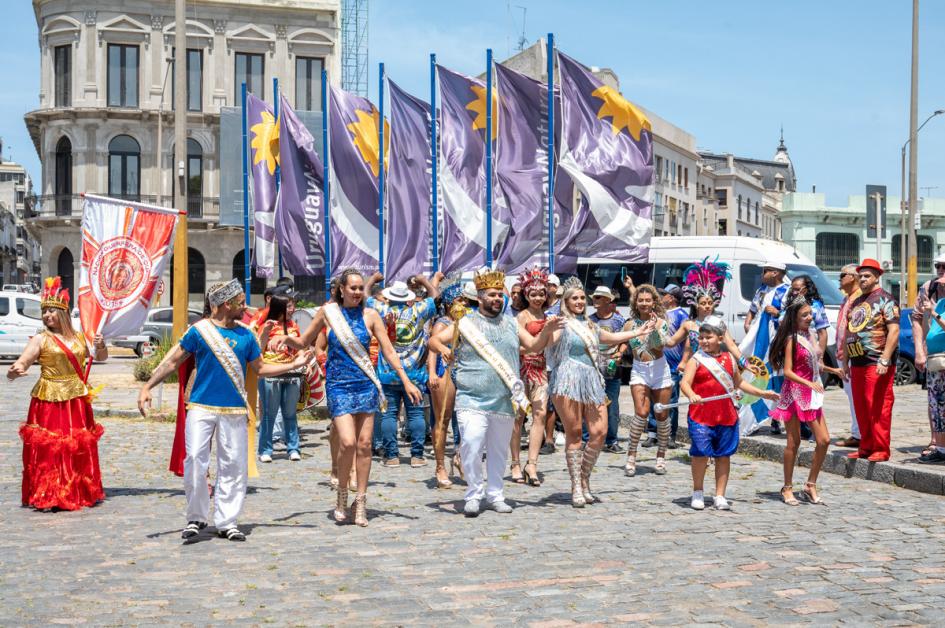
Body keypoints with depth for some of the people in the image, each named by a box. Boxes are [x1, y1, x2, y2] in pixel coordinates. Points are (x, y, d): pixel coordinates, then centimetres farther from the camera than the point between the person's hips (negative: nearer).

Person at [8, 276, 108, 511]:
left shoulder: (80, 337, 10)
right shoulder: (40, 340, -3)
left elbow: (101, 357, 20)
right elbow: (19, 366, -10)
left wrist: (101, 346, -2)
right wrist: (15, 371, -34)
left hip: (77, 403, 4)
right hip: (49, 402, -4)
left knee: (79, 449, 7)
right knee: (47, 449, -7)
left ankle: (79, 493, 19)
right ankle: (47, 497, -1)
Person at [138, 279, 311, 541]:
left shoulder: (245, 335, 10)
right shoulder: (200, 330, -1)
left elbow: (260, 369, 18)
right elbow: (173, 361, 3)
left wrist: (294, 365, 13)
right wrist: (148, 386, -4)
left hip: (234, 409, 3)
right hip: (201, 406, -3)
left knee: (233, 465, 3)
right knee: (195, 459, -11)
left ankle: (226, 522, 14)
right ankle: (196, 517, 6)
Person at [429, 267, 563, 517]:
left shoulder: (511, 324, 15)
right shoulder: (466, 323, 3)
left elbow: (534, 346, 15)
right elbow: (433, 340, 3)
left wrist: (546, 332, -4)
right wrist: (443, 348, -19)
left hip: (504, 402, 4)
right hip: (472, 400, -4)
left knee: (499, 450, 10)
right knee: (471, 447, -16)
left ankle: (495, 495, 24)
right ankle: (474, 495, 0)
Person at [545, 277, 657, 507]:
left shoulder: (589, 326, 23)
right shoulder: (562, 324, 0)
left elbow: (612, 337, 42)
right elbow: (544, 343, -17)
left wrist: (639, 332, 50)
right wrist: (548, 329, -37)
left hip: (591, 381, 7)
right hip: (569, 382, -7)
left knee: (600, 432, -4)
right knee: (574, 434, -5)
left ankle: (584, 481, 11)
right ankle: (576, 488, 1)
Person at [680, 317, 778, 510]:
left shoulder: (729, 359, 10)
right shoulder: (696, 360, -2)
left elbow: (739, 383, 24)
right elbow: (685, 382, -15)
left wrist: (762, 393, 22)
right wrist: (691, 395, -36)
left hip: (726, 416, 4)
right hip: (701, 416, -4)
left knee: (724, 455, 7)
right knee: (700, 453, -6)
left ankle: (720, 496, 17)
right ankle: (697, 493, 13)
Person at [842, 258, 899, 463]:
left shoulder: (885, 300, -4)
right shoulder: (856, 302, 19)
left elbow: (894, 331, -13)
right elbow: (849, 333, 24)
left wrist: (884, 360, -19)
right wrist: (845, 360, 19)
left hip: (877, 364, -8)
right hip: (857, 363, 8)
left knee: (878, 407, -8)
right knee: (861, 408, 10)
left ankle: (881, 450, -4)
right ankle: (865, 447, 18)